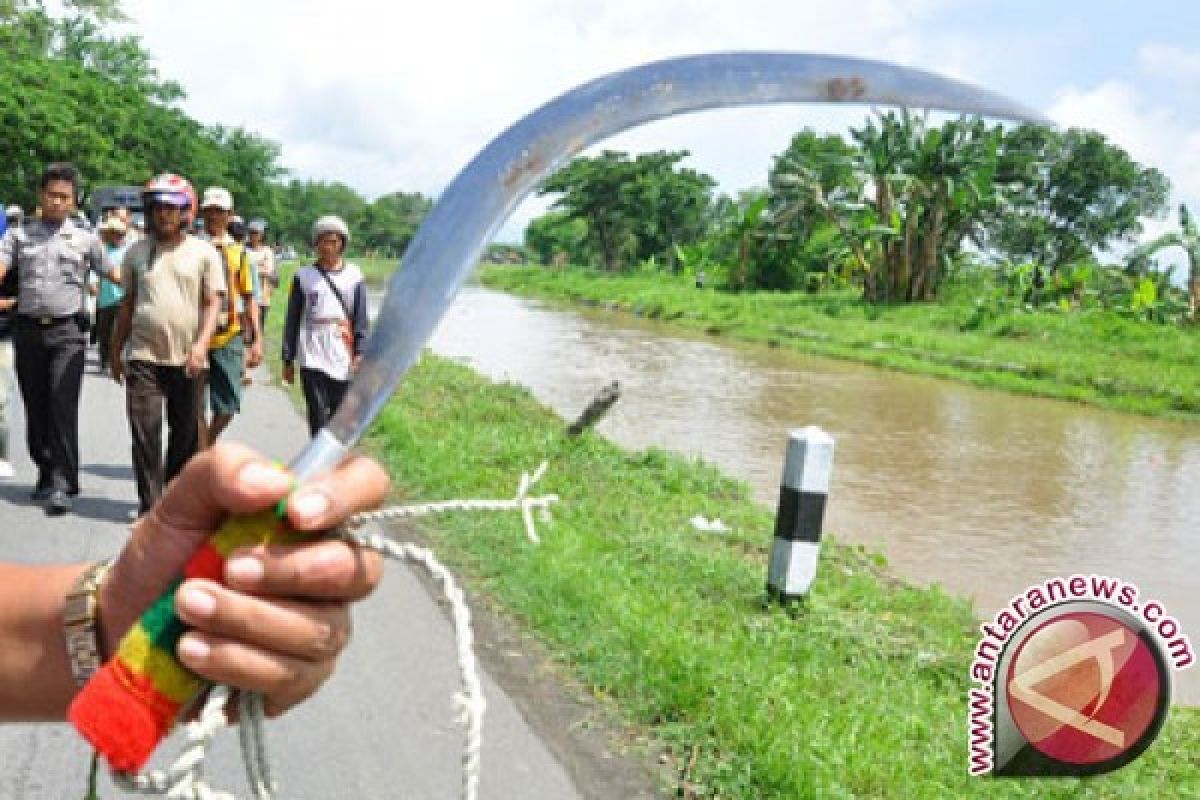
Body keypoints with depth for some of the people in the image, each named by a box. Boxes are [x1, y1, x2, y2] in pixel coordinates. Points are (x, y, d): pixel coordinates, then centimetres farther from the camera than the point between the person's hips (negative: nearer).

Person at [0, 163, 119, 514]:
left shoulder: (85, 238, 7)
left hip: (67, 330, -3)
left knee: (62, 405, -11)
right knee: (35, 406, 9)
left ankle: (62, 483, -10)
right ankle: (46, 472, 23)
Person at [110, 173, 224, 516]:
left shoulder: (203, 252, 2)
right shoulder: (137, 252, 9)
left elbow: (213, 304, -2)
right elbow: (127, 304, 15)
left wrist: (201, 344, -16)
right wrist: (115, 352, 15)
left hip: (187, 359, -1)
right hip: (143, 357, 1)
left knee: (185, 433, 9)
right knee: (145, 433, -5)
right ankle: (150, 504, 1)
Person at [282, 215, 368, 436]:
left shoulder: (354, 276, 7)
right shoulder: (304, 277, 5)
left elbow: (361, 319, 5)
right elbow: (292, 321, 8)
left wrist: (360, 354, -5)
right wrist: (288, 359, 6)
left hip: (343, 361, 1)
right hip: (312, 360, -1)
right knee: (318, 417, -5)